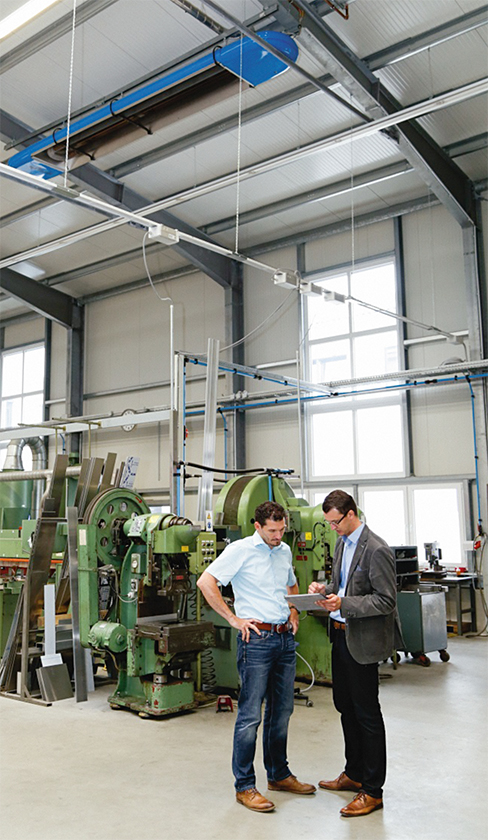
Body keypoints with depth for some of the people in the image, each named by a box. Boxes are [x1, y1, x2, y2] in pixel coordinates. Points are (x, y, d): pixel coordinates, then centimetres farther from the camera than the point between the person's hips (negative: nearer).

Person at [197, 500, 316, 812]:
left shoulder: (285, 551, 11)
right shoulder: (240, 550, -9)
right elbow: (205, 581, -16)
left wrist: (294, 612, 13)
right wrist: (233, 619, -14)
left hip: (285, 638, 7)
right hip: (257, 638, -7)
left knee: (282, 711, 15)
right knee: (251, 714, -1)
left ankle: (279, 774, 31)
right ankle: (245, 786, 11)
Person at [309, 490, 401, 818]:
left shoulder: (376, 550, -19)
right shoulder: (342, 543, 8)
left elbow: (386, 601, -21)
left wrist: (344, 603, -27)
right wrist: (326, 588, -1)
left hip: (363, 639, -9)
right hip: (341, 634, 9)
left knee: (367, 713, 3)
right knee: (345, 705, 20)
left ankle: (373, 791, 18)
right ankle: (354, 773, 38)